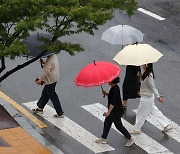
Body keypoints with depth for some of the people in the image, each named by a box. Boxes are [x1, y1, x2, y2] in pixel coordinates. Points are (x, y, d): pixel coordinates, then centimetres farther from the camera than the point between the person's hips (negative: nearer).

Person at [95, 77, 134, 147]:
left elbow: (113, 102, -27)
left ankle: (130, 139, 13)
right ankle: (103, 139, 26)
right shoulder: (113, 87, 4)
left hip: (116, 112, -10)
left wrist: (108, 112, -24)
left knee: (119, 126, 1)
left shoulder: (115, 89, -26)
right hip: (113, 111, 10)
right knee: (107, 123, 16)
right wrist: (106, 93, 1)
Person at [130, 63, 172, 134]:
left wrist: (158, 96, -19)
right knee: (155, 111, 18)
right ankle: (166, 125, 25)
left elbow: (153, 87, -24)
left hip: (146, 98, -10)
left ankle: (136, 129, 22)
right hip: (149, 97, 10)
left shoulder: (149, 76, -28)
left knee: (141, 113, 6)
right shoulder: (146, 73, 1)